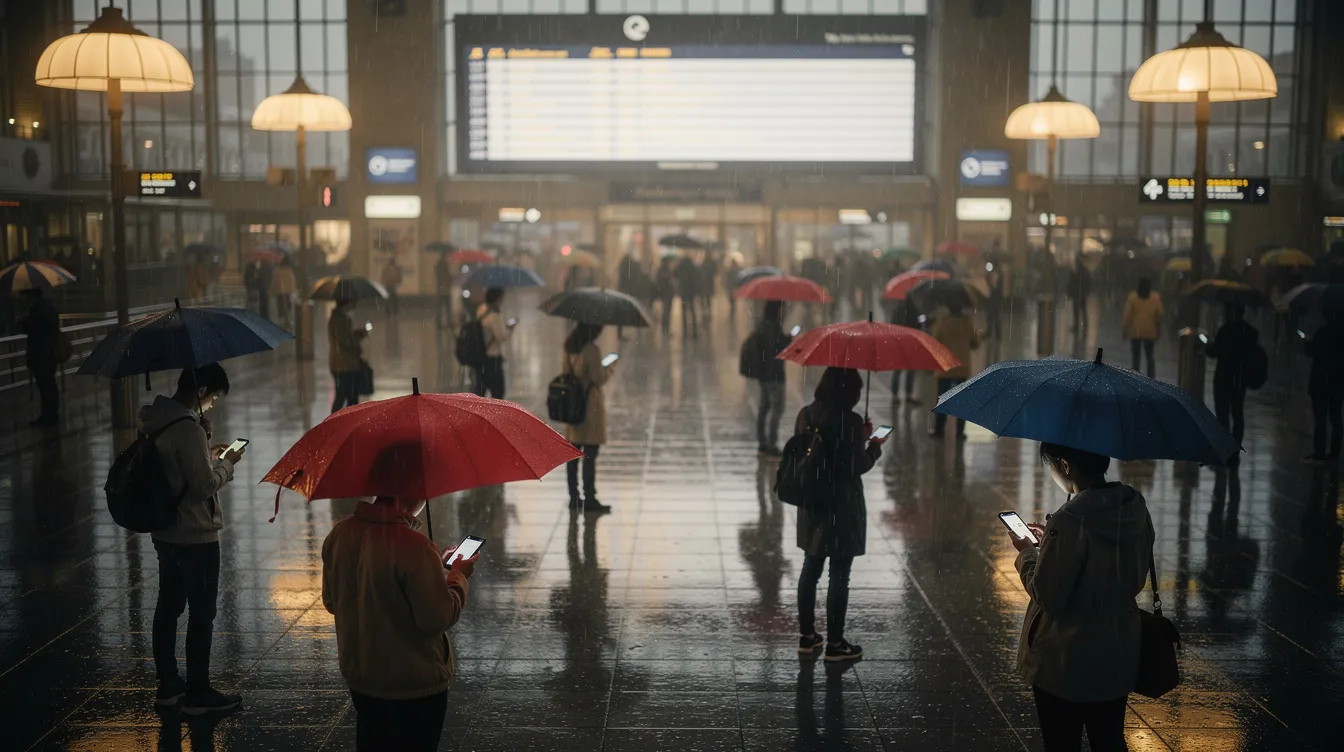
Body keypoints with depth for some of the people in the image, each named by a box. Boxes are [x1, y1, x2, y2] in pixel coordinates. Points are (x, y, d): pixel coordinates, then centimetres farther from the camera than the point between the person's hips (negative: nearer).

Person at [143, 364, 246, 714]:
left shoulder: (155, 420, 4)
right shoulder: (189, 429, -24)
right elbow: (205, 485, -22)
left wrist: (208, 455, 11)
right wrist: (226, 463, -6)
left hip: (164, 533, 9)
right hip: (196, 537, -9)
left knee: (168, 607, 17)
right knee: (202, 614, 2)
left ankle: (167, 684, 29)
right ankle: (198, 694, 11)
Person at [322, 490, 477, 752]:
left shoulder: (339, 534, -6)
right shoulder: (414, 546, -29)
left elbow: (331, 601, 8)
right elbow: (439, 619, -24)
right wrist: (458, 576, -6)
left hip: (359, 677, 7)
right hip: (414, 687, -6)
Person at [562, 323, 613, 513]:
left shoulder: (569, 348, 5)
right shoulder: (592, 350, -18)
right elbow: (598, 378, -15)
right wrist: (609, 367, 2)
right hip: (590, 406, -8)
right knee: (590, 455, -2)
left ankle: (574, 497, 17)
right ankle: (589, 499, 1)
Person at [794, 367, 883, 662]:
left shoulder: (805, 415, 0)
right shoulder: (850, 421, -19)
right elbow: (858, 466, -17)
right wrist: (874, 446, 4)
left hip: (812, 505, 6)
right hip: (841, 507, -6)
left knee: (810, 569, 17)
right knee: (839, 576, 5)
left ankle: (806, 636, 26)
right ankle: (835, 643, 14)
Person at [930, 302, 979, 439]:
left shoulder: (942, 322, -11)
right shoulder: (968, 322, -3)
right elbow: (976, 343, 4)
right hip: (963, 367, 2)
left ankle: (938, 430, 12)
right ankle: (960, 432, 5)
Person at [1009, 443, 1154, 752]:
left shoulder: (1069, 521, -27)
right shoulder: (1136, 507, -4)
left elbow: (1047, 595, -21)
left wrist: (1026, 553, -3)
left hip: (1065, 664, -6)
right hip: (1118, 657, 6)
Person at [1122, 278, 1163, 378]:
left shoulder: (1132, 296, -8)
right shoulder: (1156, 297, -3)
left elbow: (1127, 315, -8)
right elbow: (1159, 315, -1)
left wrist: (1125, 329, 1)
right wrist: (1158, 330, 11)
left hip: (1135, 331, -2)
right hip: (1150, 331, 2)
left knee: (1136, 356, 6)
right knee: (1150, 356, 13)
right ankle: (1151, 379, 9)